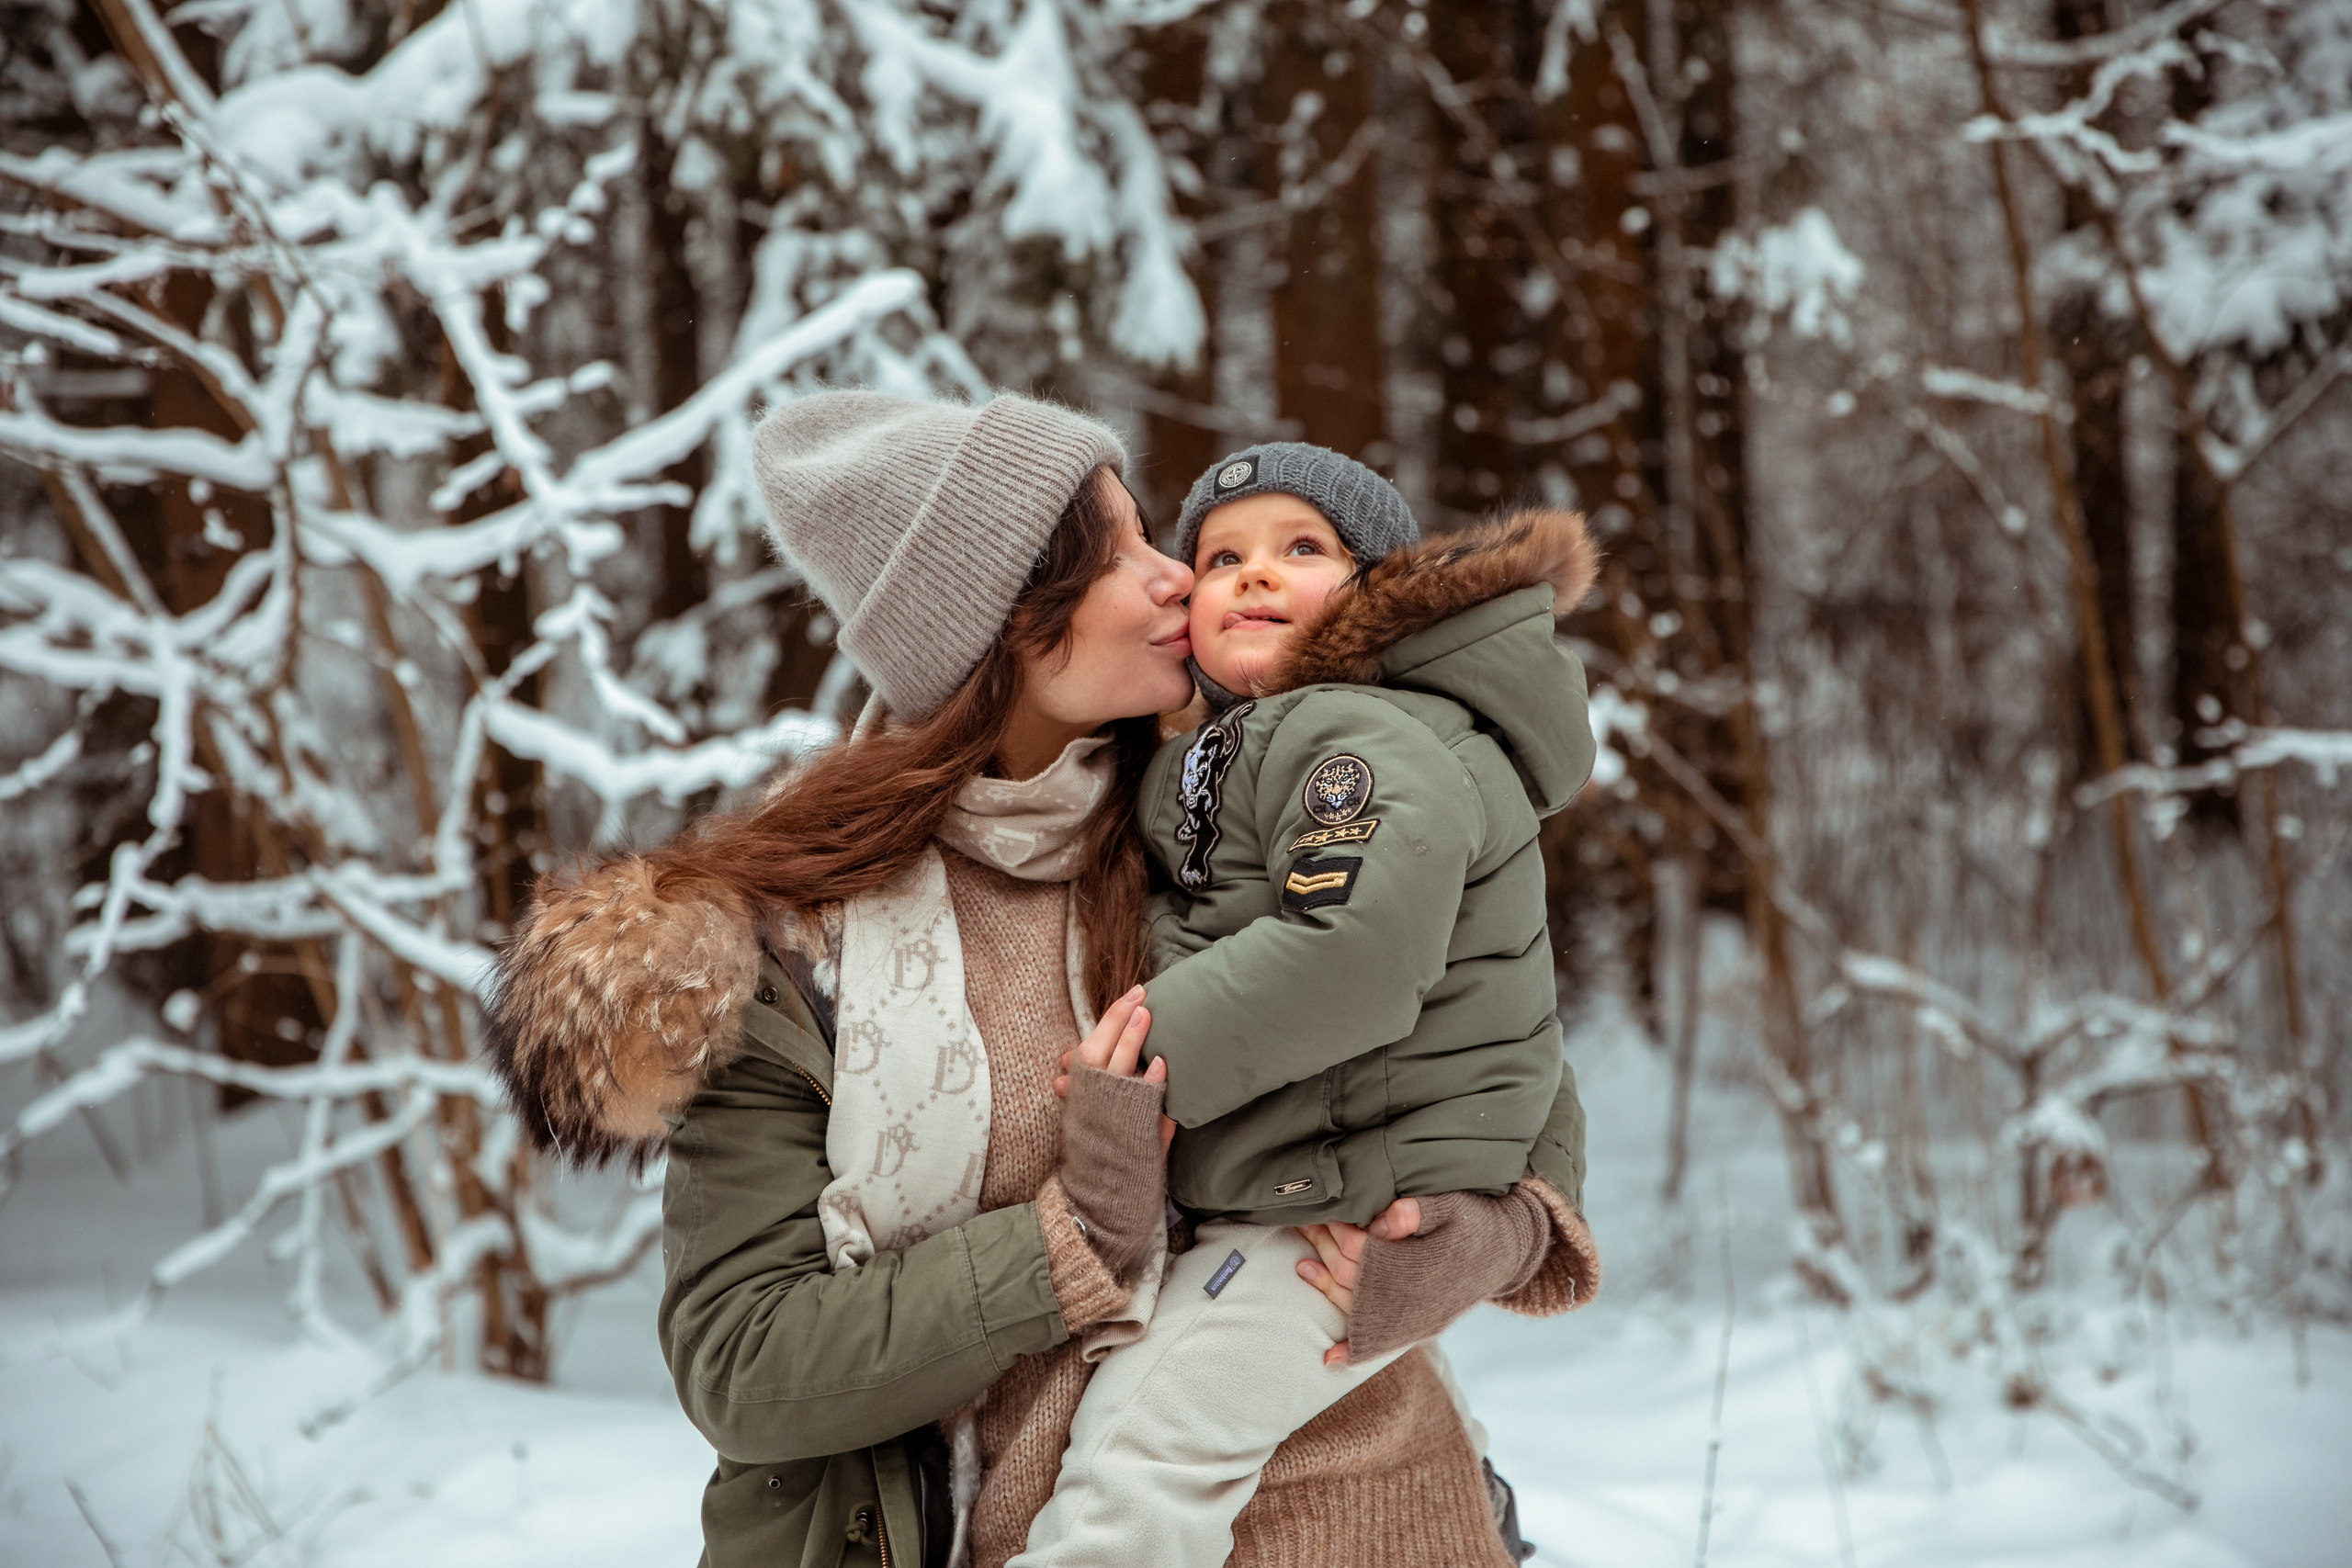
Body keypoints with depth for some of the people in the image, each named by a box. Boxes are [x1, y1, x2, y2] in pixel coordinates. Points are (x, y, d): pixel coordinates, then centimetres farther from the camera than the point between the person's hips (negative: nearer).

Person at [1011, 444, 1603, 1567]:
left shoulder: (1372, 743, -16)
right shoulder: (1230, 757, 18)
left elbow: (1356, 955, -29)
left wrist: (1166, 1050, -24)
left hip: (1351, 1214, -11)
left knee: (1144, 1436, -20)